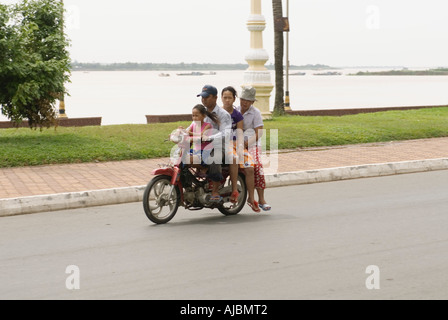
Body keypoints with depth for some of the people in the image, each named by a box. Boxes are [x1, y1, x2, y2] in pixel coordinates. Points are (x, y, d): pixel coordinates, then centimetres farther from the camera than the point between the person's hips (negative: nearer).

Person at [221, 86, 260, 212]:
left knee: (249, 168, -13)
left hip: (236, 143, 3)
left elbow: (240, 134, -1)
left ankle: (251, 198, 0)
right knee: (233, 158, -36)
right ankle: (234, 190, -27)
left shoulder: (237, 115, 7)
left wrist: (240, 150, -14)